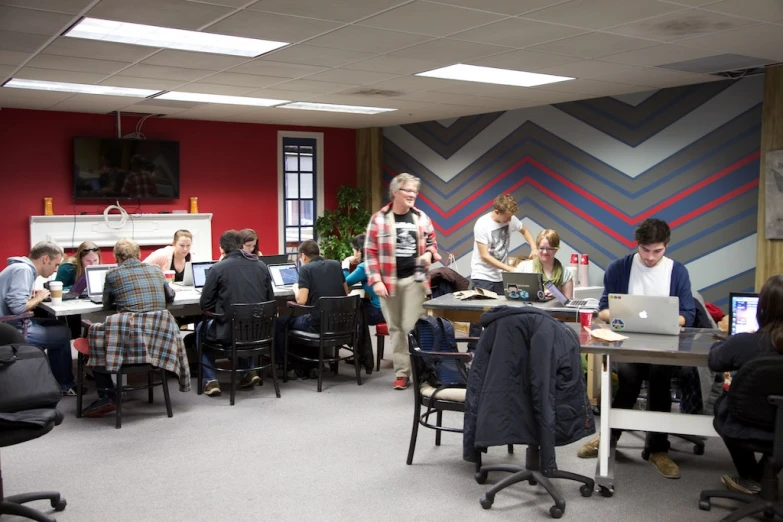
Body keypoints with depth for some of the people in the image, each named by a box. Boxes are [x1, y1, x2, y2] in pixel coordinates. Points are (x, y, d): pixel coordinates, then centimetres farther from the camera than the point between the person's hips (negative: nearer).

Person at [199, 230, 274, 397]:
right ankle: (249, 372, 30)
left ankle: (210, 380, 21)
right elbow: (270, 300, 7)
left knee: (202, 328, 29)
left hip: (229, 332, -4)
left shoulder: (217, 269, -8)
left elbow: (205, 305, -4)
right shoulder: (261, 266, 4)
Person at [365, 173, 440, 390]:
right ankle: (401, 372, 17)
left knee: (412, 327, -3)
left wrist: (429, 254, -6)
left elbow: (432, 243, 18)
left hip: (414, 279, 1)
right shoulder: (379, 219, -4)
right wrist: (376, 280, -11)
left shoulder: (421, 218, 5)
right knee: (395, 328, 8)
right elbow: (370, 252, -3)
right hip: (389, 280, 0)